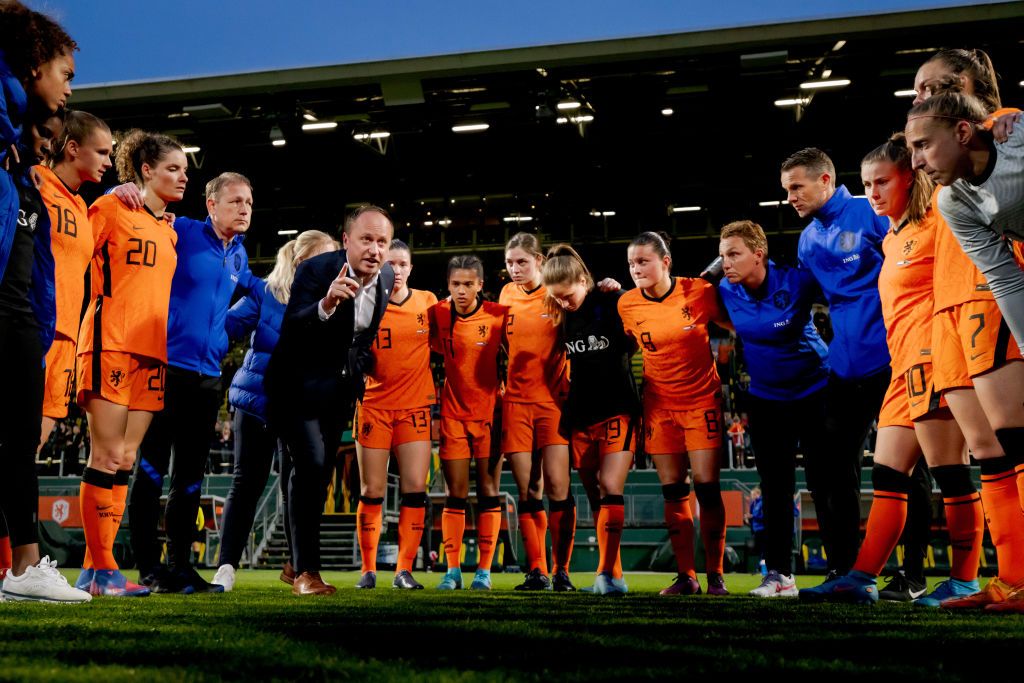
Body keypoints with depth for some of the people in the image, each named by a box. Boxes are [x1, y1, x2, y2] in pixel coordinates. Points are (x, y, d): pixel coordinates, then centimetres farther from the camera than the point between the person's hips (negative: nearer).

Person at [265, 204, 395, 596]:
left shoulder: (387, 278, -4)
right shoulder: (316, 270, -21)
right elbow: (290, 331, -33)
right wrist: (326, 304, -47)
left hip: (340, 391, 6)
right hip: (299, 385, -6)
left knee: (321, 473, 13)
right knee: (311, 465, -20)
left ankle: (295, 561, 29)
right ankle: (306, 570, -11)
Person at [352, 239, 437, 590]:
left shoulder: (428, 302, 4)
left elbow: (437, 346, 17)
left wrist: (434, 388, 10)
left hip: (415, 406, 1)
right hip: (374, 406, -1)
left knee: (415, 489, -4)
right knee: (372, 492, 2)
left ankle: (404, 570, 5)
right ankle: (368, 570, 13)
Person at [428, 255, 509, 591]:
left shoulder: (499, 314, -9)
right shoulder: (438, 314, -3)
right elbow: (434, 348, 11)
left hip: (490, 411, -1)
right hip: (453, 413, 1)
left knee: (488, 492, 3)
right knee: (455, 494, 3)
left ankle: (484, 571, 9)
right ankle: (452, 570, 9)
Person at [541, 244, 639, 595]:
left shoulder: (613, 302, -9)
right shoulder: (560, 316, 4)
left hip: (617, 411, -5)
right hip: (580, 417, 5)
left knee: (611, 489, -15)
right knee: (595, 498, 6)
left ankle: (607, 573, -13)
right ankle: (614, 576, 13)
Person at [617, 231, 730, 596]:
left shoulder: (699, 291, -11)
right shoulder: (627, 305, -5)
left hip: (703, 401, -2)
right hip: (660, 405, 2)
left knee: (707, 487, -5)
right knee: (672, 493, 4)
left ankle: (715, 576, 7)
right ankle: (685, 576, 13)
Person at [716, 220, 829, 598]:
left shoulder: (796, 281, -21)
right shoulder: (725, 293, -8)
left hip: (814, 391, -4)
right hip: (765, 398, 4)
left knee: (825, 483, 0)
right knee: (774, 487, 5)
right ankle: (779, 574, 11)